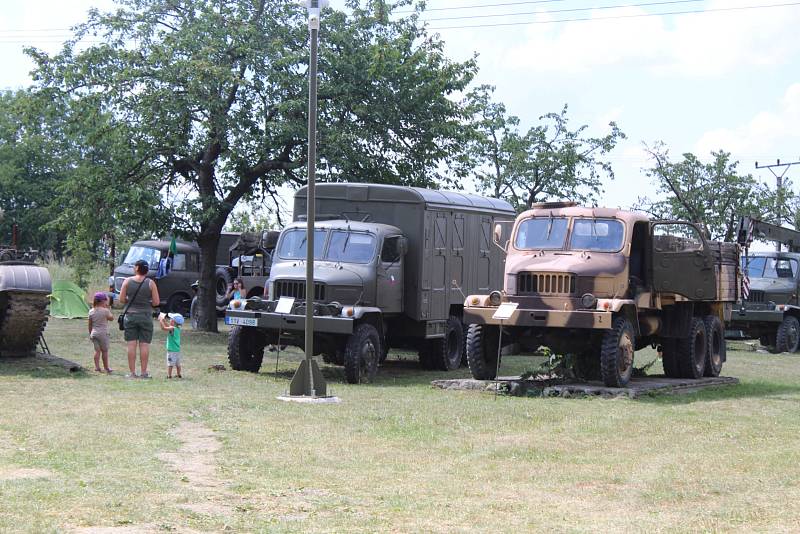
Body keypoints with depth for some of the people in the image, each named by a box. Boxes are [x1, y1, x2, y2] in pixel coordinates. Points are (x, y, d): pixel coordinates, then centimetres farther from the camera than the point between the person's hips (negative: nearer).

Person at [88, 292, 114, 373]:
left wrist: (90, 333, 18)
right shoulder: (105, 311, -11)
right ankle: (106, 368, 11)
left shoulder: (91, 311, 4)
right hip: (103, 333, -4)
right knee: (104, 351, 4)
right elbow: (111, 318, 4)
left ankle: (97, 367, 0)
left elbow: (90, 324, 9)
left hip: (94, 333, 4)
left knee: (97, 350, 6)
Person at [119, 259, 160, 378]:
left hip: (130, 316, 1)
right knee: (144, 345, 3)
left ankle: (132, 372, 1)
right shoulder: (150, 283, -4)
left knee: (131, 345, 2)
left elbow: (121, 299, -3)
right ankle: (144, 372, 3)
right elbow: (156, 302, -6)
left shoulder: (127, 281, -3)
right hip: (146, 317, 0)